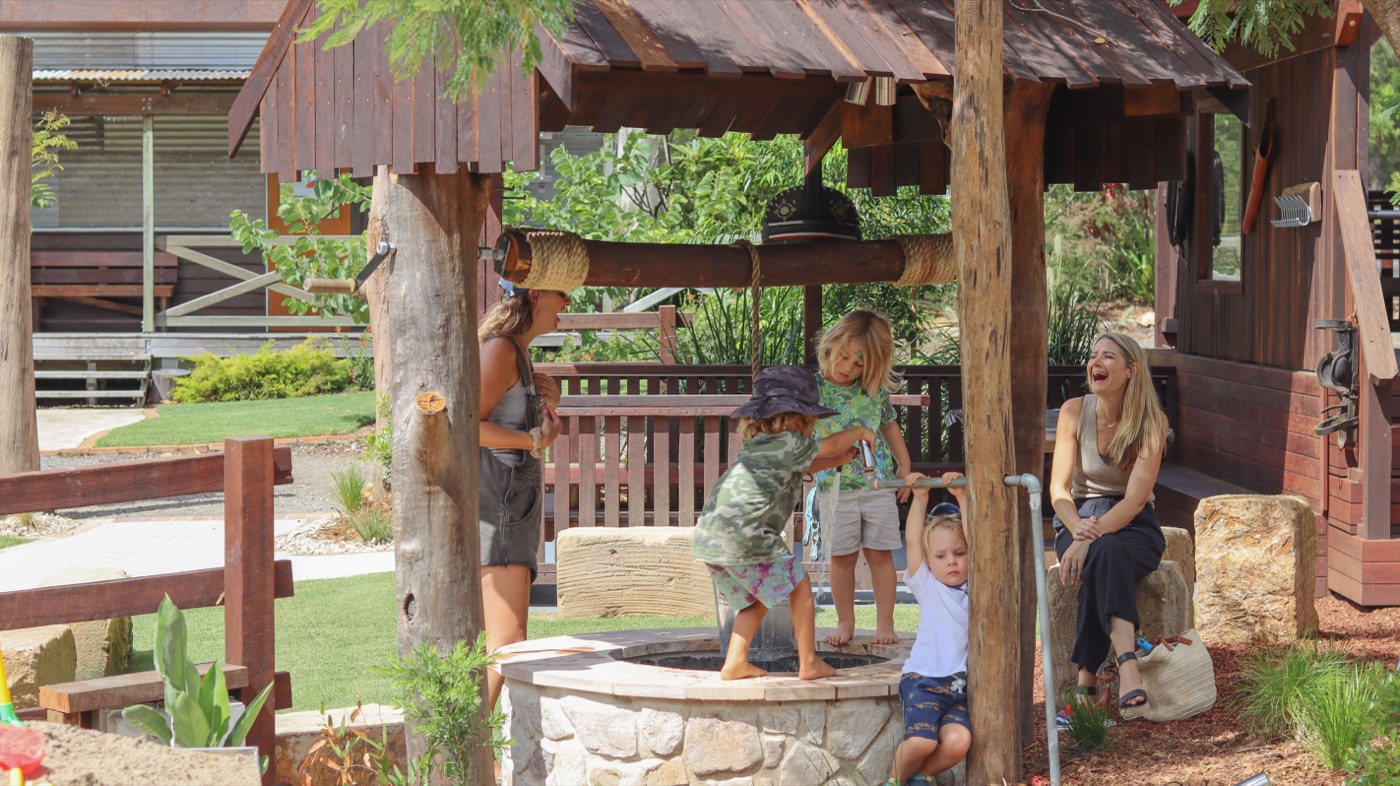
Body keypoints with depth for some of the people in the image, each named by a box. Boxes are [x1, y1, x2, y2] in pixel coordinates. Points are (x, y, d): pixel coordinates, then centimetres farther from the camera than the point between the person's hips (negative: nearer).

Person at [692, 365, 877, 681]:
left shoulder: (756, 445, 21)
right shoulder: (789, 444, -4)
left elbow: (800, 466, 38)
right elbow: (830, 444, 15)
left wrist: (837, 461, 42)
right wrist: (860, 432, 33)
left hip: (709, 535, 8)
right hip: (746, 537, -8)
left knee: (755, 600, 23)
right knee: (799, 586, 7)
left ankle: (735, 662, 18)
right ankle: (809, 662, 10)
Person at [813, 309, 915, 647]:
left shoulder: (875, 390, 1)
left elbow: (890, 426, 15)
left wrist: (904, 467, 17)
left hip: (878, 483, 2)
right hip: (835, 487, -2)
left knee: (880, 554, 4)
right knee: (842, 557, 3)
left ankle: (885, 622, 12)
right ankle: (845, 622, 16)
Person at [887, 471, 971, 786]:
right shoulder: (927, 586, 11)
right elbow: (913, 540, 4)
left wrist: (962, 497, -2)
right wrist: (920, 498, 2)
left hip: (959, 686, 2)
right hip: (923, 679, -2)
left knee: (958, 741, -23)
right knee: (922, 741, -25)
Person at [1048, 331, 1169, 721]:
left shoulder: (1151, 423, -9)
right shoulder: (1074, 412, -2)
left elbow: (1135, 499, -16)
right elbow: (1059, 489, -3)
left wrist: (1092, 538, -29)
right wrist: (1078, 529, -24)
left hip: (1132, 526, -1)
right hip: (1079, 517, 1)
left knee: (1107, 555, -37)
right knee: (1105, 559, -35)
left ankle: (1087, 678, -43)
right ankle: (1128, 664, -50)